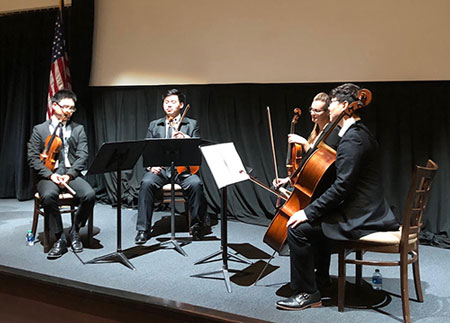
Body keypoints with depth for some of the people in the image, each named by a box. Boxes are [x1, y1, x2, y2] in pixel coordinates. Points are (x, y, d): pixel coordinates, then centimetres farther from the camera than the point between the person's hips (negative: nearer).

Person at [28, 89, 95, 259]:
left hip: (72, 174, 1)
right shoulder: (39, 129, 10)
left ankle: (74, 231, -4)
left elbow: (82, 157, 4)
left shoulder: (78, 129, 14)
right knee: (48, 195, -36)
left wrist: (69, 174, -13)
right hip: (48, 175, -1)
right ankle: (60, 238, -18)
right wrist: (50, 175, -14)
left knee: (89, 194, -29)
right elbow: (33, 159, 2)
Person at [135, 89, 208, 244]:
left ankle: (197, 225, -13)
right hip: (159, 168, 1)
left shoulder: (192, 124, 13)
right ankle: (143, 229, -21)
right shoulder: (154, 125, 18)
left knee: (196, 184, -32)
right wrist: (151, 164, -10)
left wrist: (186, 139, -16)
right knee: (146, 183, -30)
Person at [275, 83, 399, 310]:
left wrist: (308, 212, -22)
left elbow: (342, 186, -25)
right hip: (367, 210, 11)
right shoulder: (359, 133, 14)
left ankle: (307, 293, -3)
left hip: (360, 217, -11)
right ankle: (321, 278, 38)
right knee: (318, 218, 30)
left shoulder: (352, 139, -19)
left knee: (298, 228, -16)